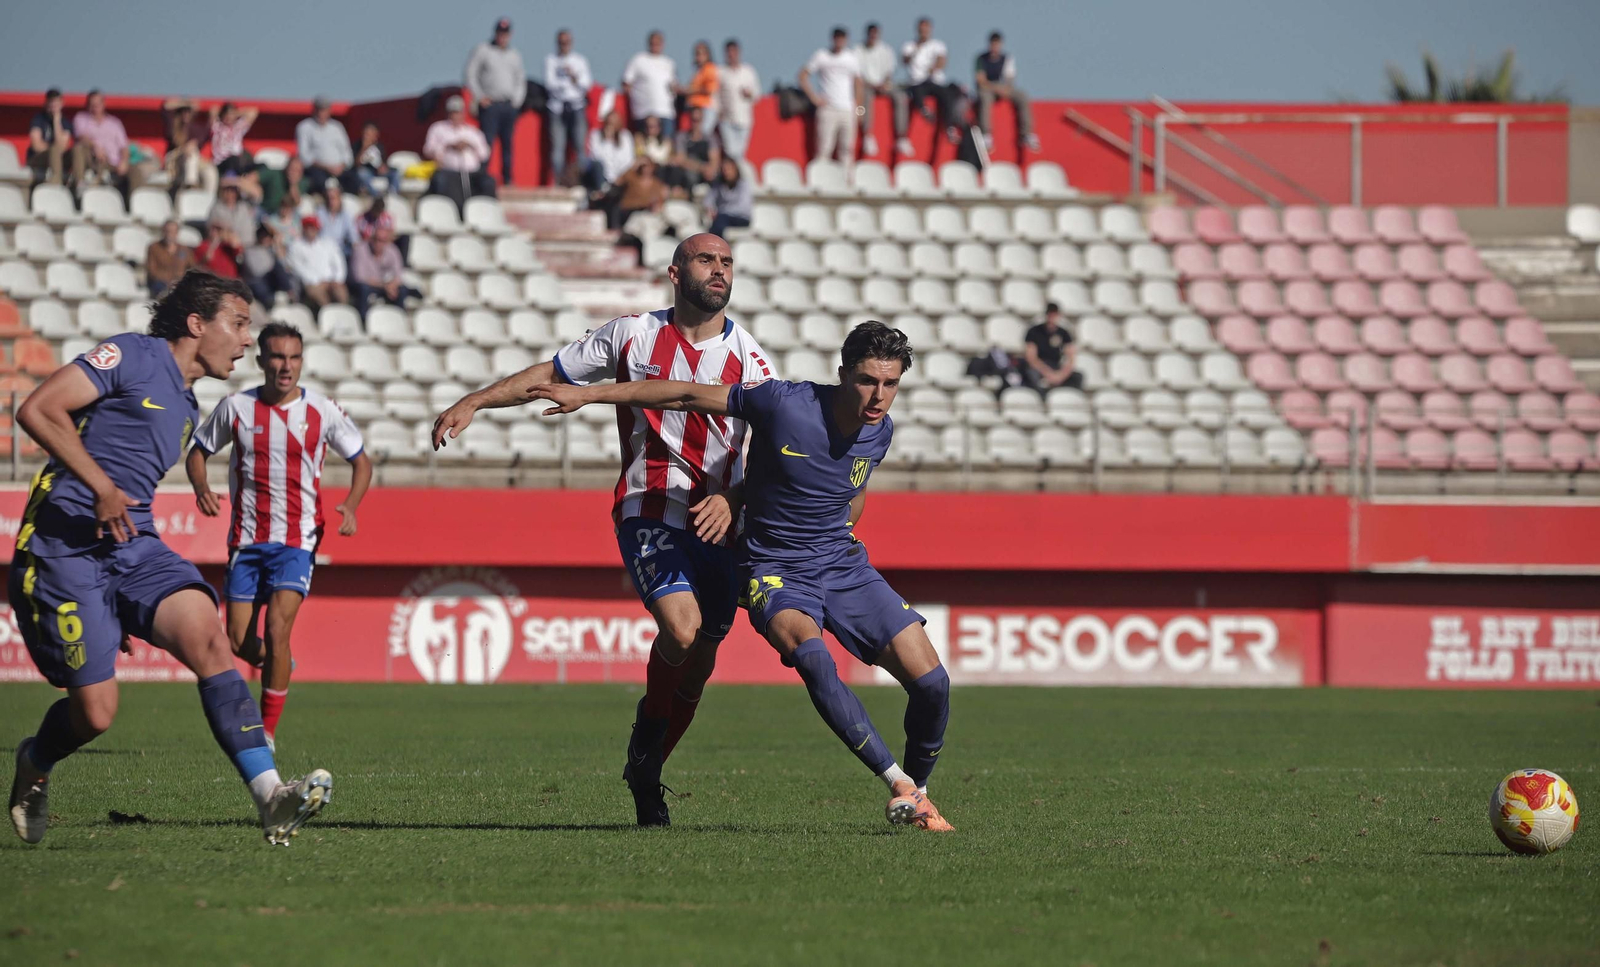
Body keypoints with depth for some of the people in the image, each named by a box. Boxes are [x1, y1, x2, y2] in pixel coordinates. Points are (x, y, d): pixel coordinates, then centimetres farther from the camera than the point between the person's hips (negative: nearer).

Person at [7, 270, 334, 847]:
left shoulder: (186, 406, 22)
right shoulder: (132, 356, -4)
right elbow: (37, 411, -13)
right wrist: (102, 487, -19)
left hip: (134, 547, 7)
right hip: (64, 548, -7)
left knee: (208, 638, -20)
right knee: (95, 713, -7)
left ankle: (271, 800, -31)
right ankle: (35, 767, 29)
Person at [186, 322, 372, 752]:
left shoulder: (323, 412, -3)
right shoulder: (236, 407, -1)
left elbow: (361, 461, 9)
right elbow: (198, 452, 11)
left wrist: (350, 507, -9)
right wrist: (201, 488, -11)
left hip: (297, 540, -2)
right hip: (246, 538, 2)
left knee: (276, 628, -19)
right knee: (239, 643, -1)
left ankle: (268, 732, -9)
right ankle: (276, 664, 36)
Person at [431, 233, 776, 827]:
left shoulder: (748, 357, 2)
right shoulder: (634, 335, 1)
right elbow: (551, 375, 12)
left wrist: (733, 499, -18)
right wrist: (473, 403, 5)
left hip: (716, 526, 3)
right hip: (648, 513, -3)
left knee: (697, 667, 4)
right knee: (681, 627, -26)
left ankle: (647, 778, 24)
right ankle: (646, 741, -1)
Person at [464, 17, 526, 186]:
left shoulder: (514, 55, 17)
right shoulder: (482, 50, 2)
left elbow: (521, 79, 25)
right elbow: (469, 75, -1)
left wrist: (518, 99, 11)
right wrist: (479, 97, -7)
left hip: (510, 105, 5)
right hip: (490, 104, -5)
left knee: (508, 145, 6)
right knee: (487, 142, -12)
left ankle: (507, 180, 9)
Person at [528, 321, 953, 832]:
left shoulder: (880, 431, -2)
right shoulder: (784, 403, -18)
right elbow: (689, 395, -9)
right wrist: (587, 394, -6)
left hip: (844, 565, 5)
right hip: (775, 572, -4)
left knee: (930, 680, -9)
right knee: (810, 654, -36)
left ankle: (917, 791, 17)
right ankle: (897, 782, -30)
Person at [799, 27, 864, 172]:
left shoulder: (852, 58, 11)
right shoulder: (822, 56, 2)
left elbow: (857, 83, 17)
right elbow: (803, 76, 4)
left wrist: (857, 107, 10)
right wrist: (814, 97, -4)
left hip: (848, 110, 3)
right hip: (827, 109, -3)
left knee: (847, 148, 2)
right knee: (824, 149, -8)